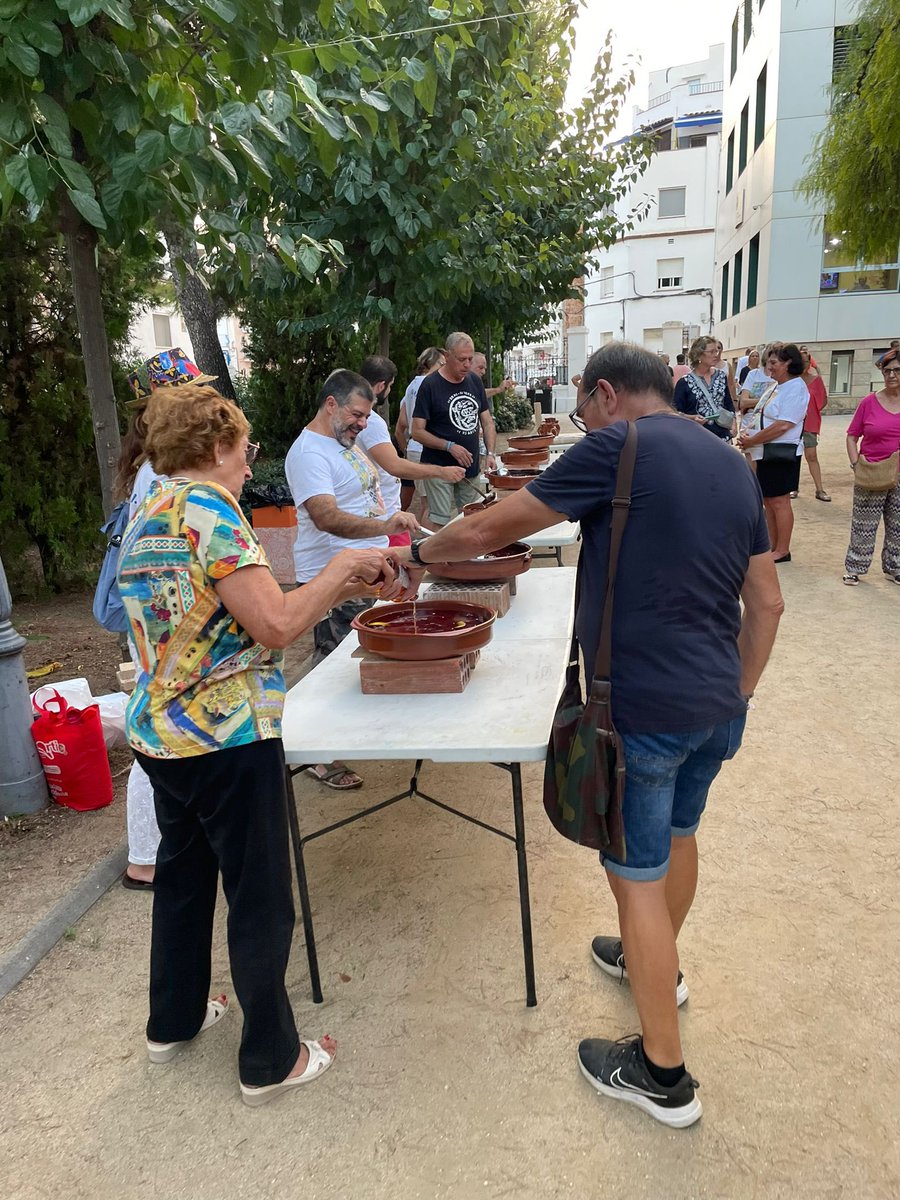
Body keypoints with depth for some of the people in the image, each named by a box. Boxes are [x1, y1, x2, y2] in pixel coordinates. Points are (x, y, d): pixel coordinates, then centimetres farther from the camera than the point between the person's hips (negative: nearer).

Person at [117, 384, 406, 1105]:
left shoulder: (146, 516, 11)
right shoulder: (209, 510, -17)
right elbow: (277, 625, -25)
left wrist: (343, 589, 8)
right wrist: (339, 571, -9)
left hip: (158, 733, 9)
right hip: (227, 740, -9)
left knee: (182, 877, 25)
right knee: (261, 902, 7)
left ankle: (174, 1021, 45)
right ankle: (271, 1062, 25)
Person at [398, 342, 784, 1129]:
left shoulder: (616, 448, -13)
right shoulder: (732, 464, 9)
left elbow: (487, 531, -10)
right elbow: (767, 602, 10)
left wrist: (419, 554, 8)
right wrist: (738, 694, 18)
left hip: (644, 708, -8)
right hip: (718, 706, 8)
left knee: (638, 877, 7)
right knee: (679, 834, 27)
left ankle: (662, 1073, 25)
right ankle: (657, 961, 53)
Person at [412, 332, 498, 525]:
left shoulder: (475, 381, 9)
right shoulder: (430, 385, -9)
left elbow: (487, 421, 13)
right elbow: (417, 431, -10)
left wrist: (490, 453, -1)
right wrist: (449, 446, -21)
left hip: (471, 467, 6)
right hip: (440, 468, -6)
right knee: (439, 522, -6)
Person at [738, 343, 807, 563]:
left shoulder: (795, 388, -13)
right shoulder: (775, 388, 15)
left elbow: (783, 425, -22)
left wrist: (751, 441, -18)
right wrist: (747, 436, -1)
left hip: (781, 454, -9)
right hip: (765, 453, 9)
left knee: (779, 502, -2)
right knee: (767, 501, 13)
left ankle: (783, 550, 8)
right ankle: (773, 547, 23)